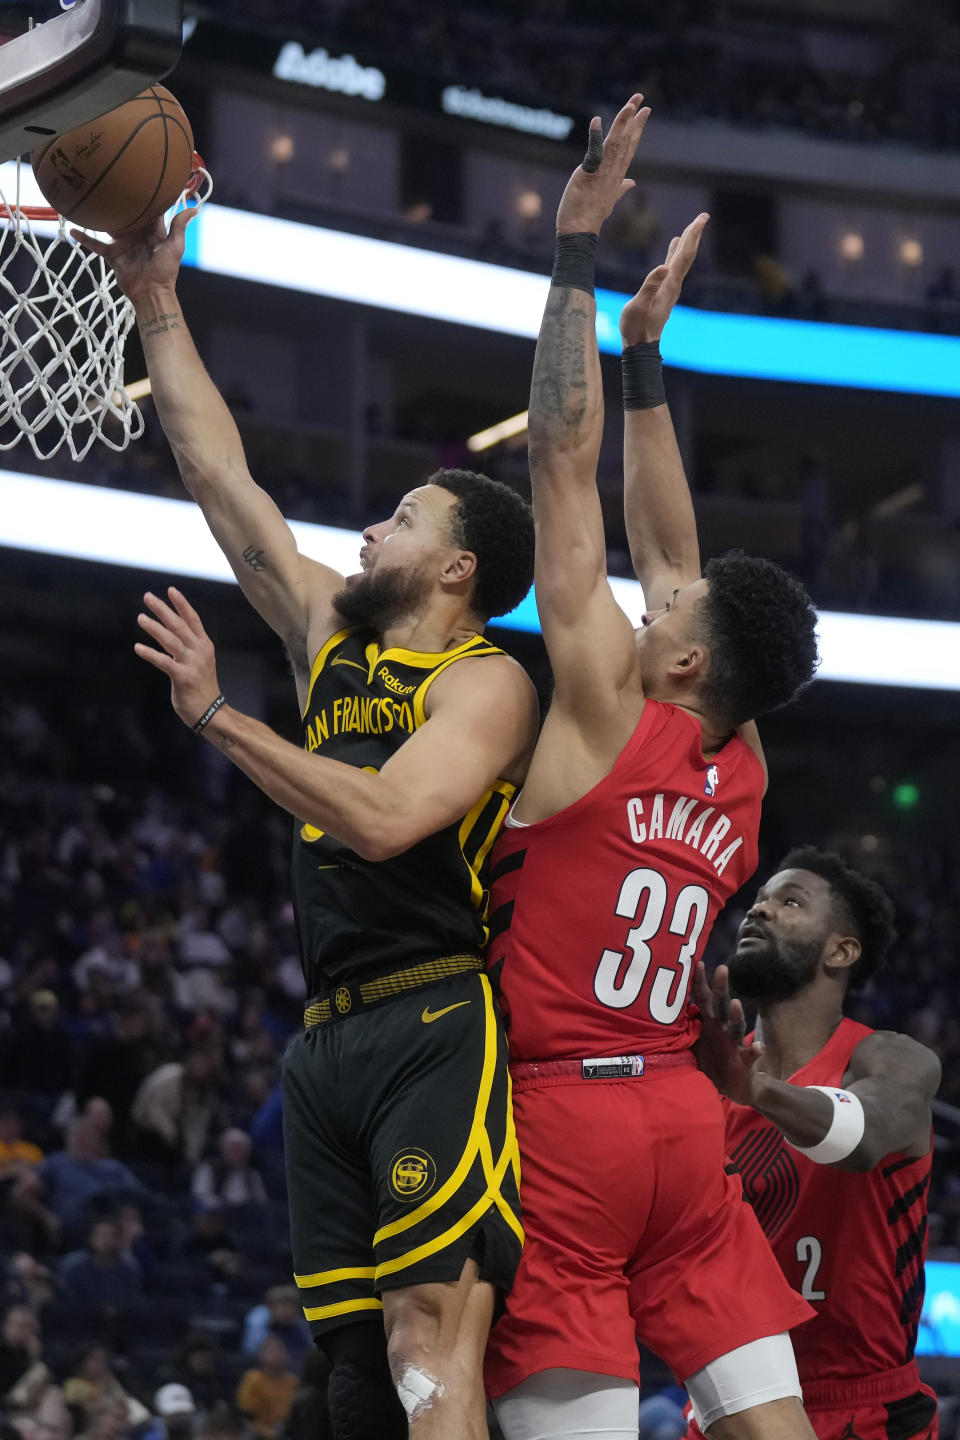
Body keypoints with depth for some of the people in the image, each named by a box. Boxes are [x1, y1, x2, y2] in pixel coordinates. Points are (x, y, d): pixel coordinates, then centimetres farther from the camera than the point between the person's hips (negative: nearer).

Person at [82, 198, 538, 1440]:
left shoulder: (486, 682, -2)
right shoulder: (331, 636, 20)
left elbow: (386, 817, -19)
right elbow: (222, 479, 24)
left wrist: (217, 716, -15)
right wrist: (157, 309, 23)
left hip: (435, 1032, -8)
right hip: (330, 1044, 8)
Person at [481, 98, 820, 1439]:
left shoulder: (608, 705, -7)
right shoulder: (741, 767, 10)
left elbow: (565, 457, -7)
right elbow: (663, 535, 21)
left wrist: (576, 249, -4)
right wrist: (646, 359, 28)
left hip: (564, 1113, -7)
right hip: (682, 1116, 7)